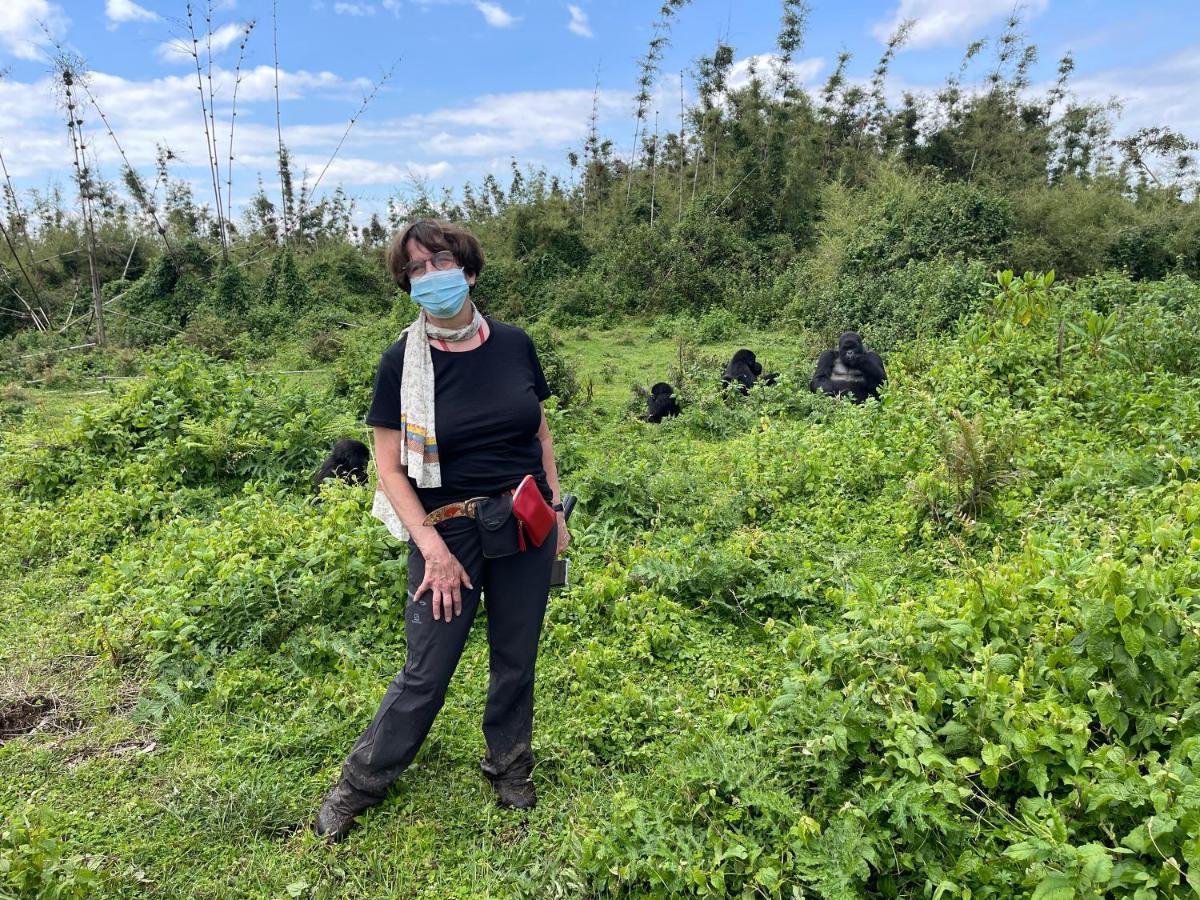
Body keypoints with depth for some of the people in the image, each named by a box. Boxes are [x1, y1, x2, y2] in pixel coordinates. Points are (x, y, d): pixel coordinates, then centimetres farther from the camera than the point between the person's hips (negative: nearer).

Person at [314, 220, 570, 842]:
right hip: (448, 531, -3)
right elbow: (389, 468, -8)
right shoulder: (402, 363, -10)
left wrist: (557, 508, 8)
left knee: (516, 658, 15)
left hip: (525, 528, 3)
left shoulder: (514, 344, -2)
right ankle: (360, 783, 28)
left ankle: (509, 767, 39)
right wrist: (432, 547, -15)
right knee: (426, 674, 5)